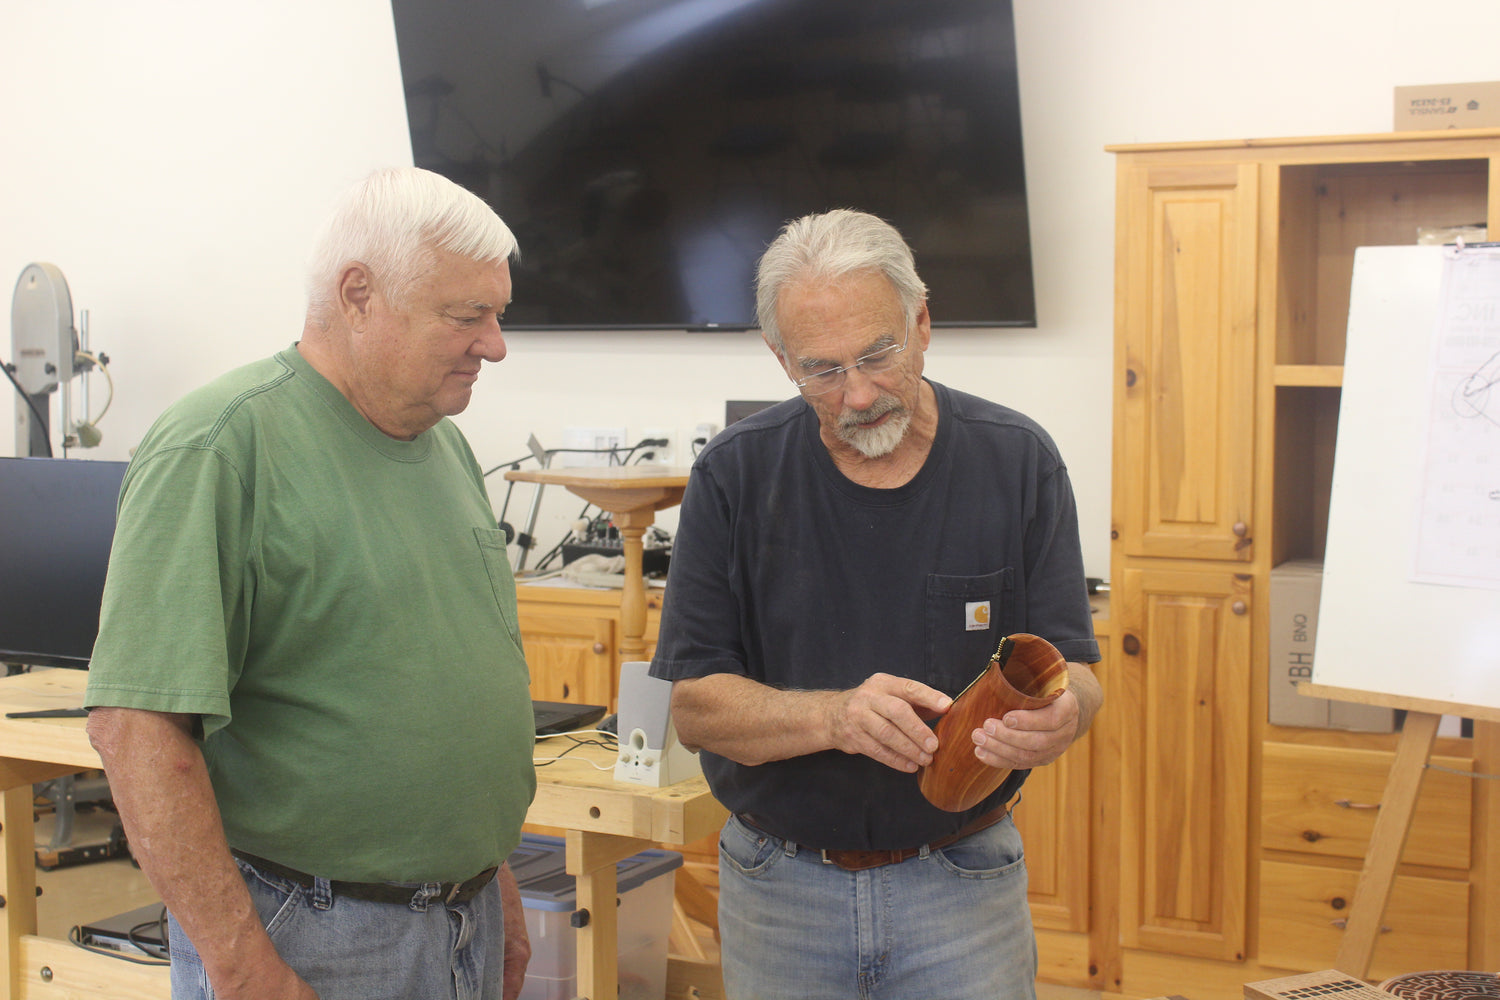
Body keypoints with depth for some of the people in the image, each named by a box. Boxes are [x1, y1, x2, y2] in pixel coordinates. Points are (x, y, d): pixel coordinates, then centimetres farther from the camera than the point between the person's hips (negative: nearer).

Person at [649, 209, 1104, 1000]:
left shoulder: (1017, 460, -6)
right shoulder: (734, 475, -8)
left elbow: (1074, 675, -6)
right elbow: (694, 704, -9)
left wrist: (1056, 714, -30)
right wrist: (836, 716, -27)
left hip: (964, 890, 0)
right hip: (779, 893, 0)